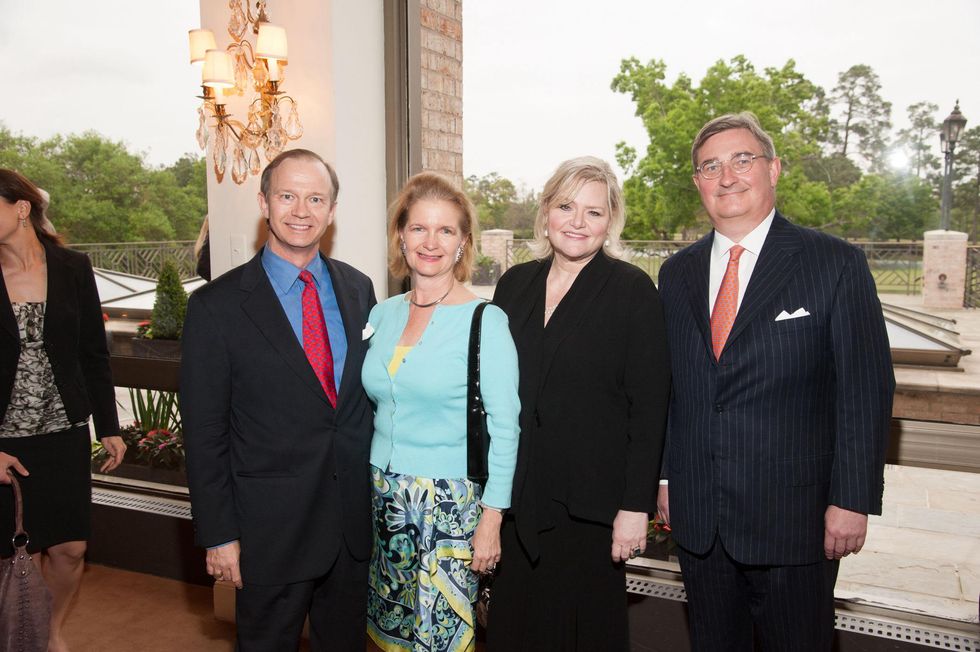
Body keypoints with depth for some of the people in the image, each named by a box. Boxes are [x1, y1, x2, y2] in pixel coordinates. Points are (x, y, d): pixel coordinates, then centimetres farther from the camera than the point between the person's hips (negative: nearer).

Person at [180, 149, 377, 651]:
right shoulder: (216, 306, -11)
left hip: (355, 517, 4)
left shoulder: (358, 289, 2)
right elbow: (204, 432, -8)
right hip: (271, 528, -3)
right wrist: (219, 535, -8)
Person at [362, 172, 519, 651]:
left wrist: (491, 519, -12)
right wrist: (374, 490, 10)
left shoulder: (486, 321, -12)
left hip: (450, 504, -5)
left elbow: (503, 428, -11)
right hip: (384, 498, 5)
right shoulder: (382, 314, 4)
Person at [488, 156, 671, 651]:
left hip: (590, 505, -4)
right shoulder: (514, 284, 6)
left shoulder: (633, 290, -7)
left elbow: (648, 407, -9)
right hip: (513, 499, 4)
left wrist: (636, 506, -12)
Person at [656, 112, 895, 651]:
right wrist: (665, 476, 7)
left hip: (794, 519, -3)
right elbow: (667, 385, 9)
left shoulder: (836, 263, -6)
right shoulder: (677, 273, 6)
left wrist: (852, 500, -11)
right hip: (697, 516, 4)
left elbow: (867, 389, -8)